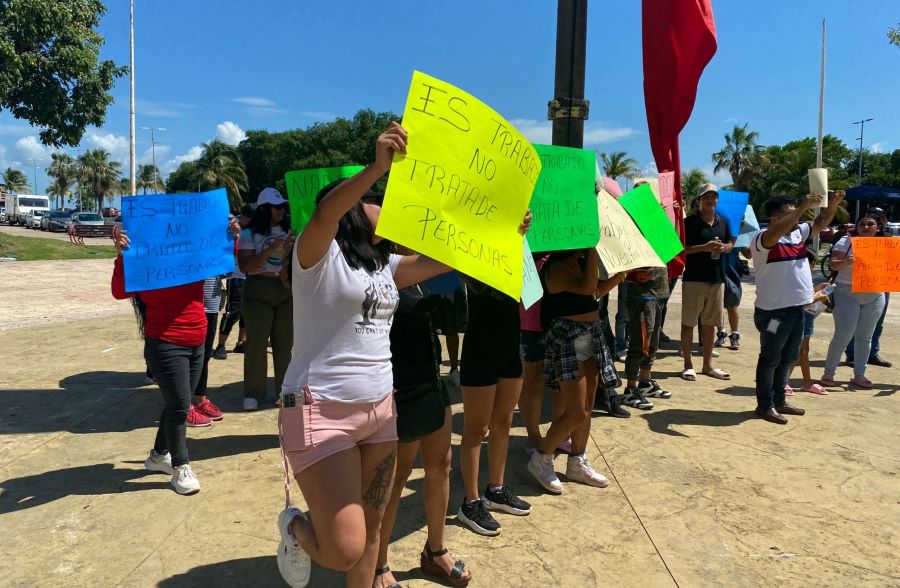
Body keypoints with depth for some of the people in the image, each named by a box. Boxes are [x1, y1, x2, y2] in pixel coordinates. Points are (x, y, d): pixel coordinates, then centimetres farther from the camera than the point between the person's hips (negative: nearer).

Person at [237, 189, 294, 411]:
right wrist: (270, 250, -20)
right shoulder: (249, 233, -2)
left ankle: (284, 390, 19)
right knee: (256, 342, -1)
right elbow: (245, 266, -11)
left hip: (287, 290, 3)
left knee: (284, 342, 8)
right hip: (258, 290, -3)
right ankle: (253, 393, 8)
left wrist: (291, 249, -14)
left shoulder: (289, 230, 7)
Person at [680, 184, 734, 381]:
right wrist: (704, 247, -21)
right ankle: (688, 365, 10)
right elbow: (680, 248, -10)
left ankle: (708, 364, 22)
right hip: (694, 278, -5)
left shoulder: (723, 222, 13)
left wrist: (724, 247, -2)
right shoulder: (690, 222, -5)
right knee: (688, 322, 0)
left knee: (709, 323, 12)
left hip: (717, 278, 6)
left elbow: (730, 244, 21)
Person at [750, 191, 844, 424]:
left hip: (796, 309, 9)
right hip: (773, 311, -9)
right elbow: (778, 231, -35)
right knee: (770, 359, 2)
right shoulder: (763, 238, -16)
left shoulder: (798, 232, 11)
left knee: (789, 357, 18)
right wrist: (804, 206, -34)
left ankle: (779, 401, 31)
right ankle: (765, 405, 13)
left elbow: (821, 223, 17)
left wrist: (833, 204, -2)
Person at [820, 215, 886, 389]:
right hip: (847, 293, -4)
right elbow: (833, 265, -11)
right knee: (843, 335, -8)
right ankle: (828, 373, 3)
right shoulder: (847, 241, -2)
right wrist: (845, 262, -32)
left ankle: (859, 375, 18)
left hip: (875, 296, 4)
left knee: (865, 336, 9)